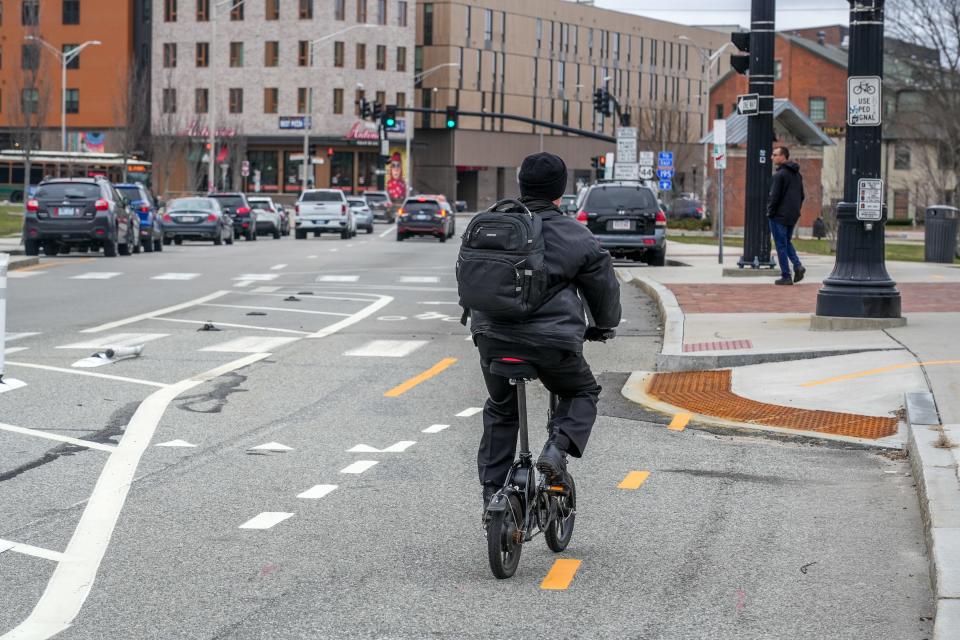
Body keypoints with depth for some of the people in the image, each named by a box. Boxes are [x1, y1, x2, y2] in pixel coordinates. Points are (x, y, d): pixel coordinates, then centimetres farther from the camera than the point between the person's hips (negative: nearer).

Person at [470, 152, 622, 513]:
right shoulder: (574, 235, 0)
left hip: (493, 336, 4)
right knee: (583, 392, 23)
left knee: (500, 410, 24)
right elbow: (603, 282, 10)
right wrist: (604, 325, 28)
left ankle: (492, 495, 20)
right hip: (552, 339, -3)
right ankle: (557, 449, -3)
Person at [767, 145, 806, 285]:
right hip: (793, 216, 8)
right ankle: (798, 266, 0)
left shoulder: (780, 174, -15)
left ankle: (786, 276, 1)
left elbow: (775, 196, -17)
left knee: (781, 245, 0)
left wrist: (770, 212, -7)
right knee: (787, 242, 21)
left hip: (779, 216, -8)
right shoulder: (797, 174, 12)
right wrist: (796, 211, 18)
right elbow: (801, 196, 16)